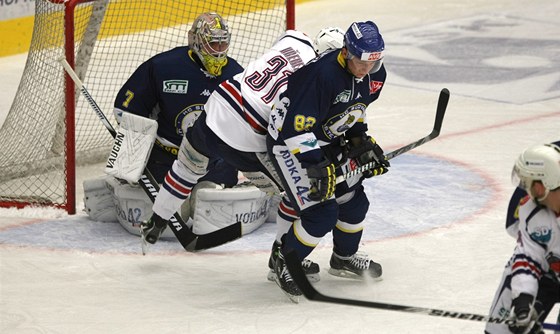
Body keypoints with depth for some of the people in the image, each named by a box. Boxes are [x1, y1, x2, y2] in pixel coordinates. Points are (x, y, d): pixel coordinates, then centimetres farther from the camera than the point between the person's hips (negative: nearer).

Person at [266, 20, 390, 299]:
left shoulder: (374, 75, -7)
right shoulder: (323, 74, -34)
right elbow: (297, 127, -33)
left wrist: (364, 143, 8)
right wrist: (317, 167, -35)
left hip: (327, 140, 8)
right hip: (288, 140, -8)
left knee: (354, 200, 13)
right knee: (321, 213, -16)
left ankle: (344, 258, 39)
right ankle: (285, 264, 6)